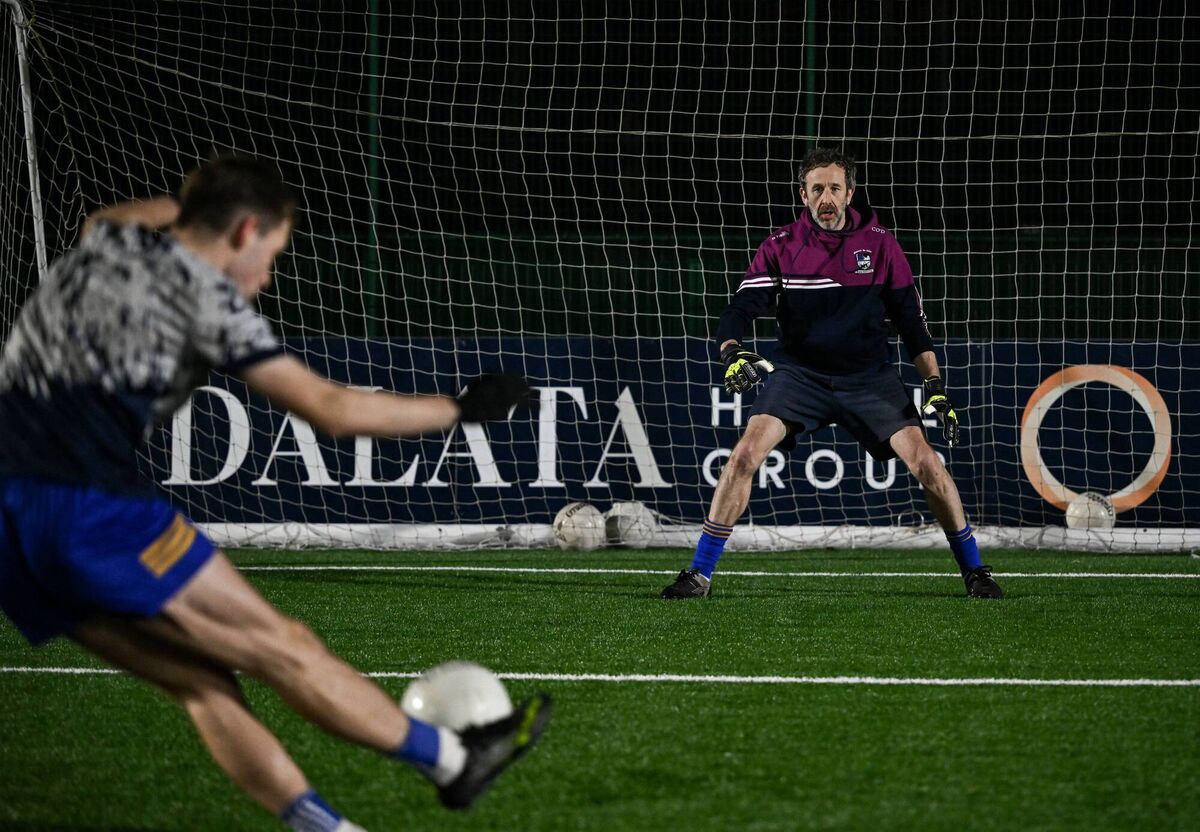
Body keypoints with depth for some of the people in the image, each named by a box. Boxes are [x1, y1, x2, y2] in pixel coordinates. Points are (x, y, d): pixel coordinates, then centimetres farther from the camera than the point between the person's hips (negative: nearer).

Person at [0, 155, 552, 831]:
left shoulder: (103, 243, 19)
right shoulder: (207, 294, -2)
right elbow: (334, 410, -4)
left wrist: (191, 202, 61)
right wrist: (460, 408, 7)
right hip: (89, 504, -8)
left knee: (200, 681, 10)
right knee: (282, 648, 2)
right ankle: (456, 761, 10)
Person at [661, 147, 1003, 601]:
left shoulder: (879, 244, -1)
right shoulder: (780, 247, -3)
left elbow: (911, 318, 3)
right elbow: (741, 307, -9)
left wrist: (935, 387, -3)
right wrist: (732, 352, -31)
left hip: (869, 377, 0)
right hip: (800, 372, 0)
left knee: (926, 464, -12)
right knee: (745, 453, -20)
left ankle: (974, 571, 7)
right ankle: (699, 575, -11)